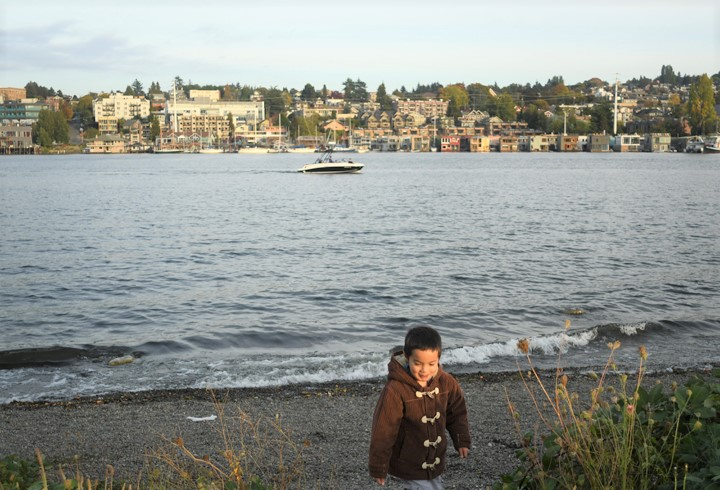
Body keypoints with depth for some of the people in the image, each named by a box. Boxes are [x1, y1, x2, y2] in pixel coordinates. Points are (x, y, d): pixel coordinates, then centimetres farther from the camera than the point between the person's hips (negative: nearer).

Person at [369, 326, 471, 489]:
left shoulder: (446, 382, -9)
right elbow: (383, 430, -20)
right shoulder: (395, 390, -26)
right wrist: (379, 467, -14)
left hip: (435, 460, 6)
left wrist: (462, 441, 9)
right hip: (408, 465, -6)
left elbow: (457, 412, 9)